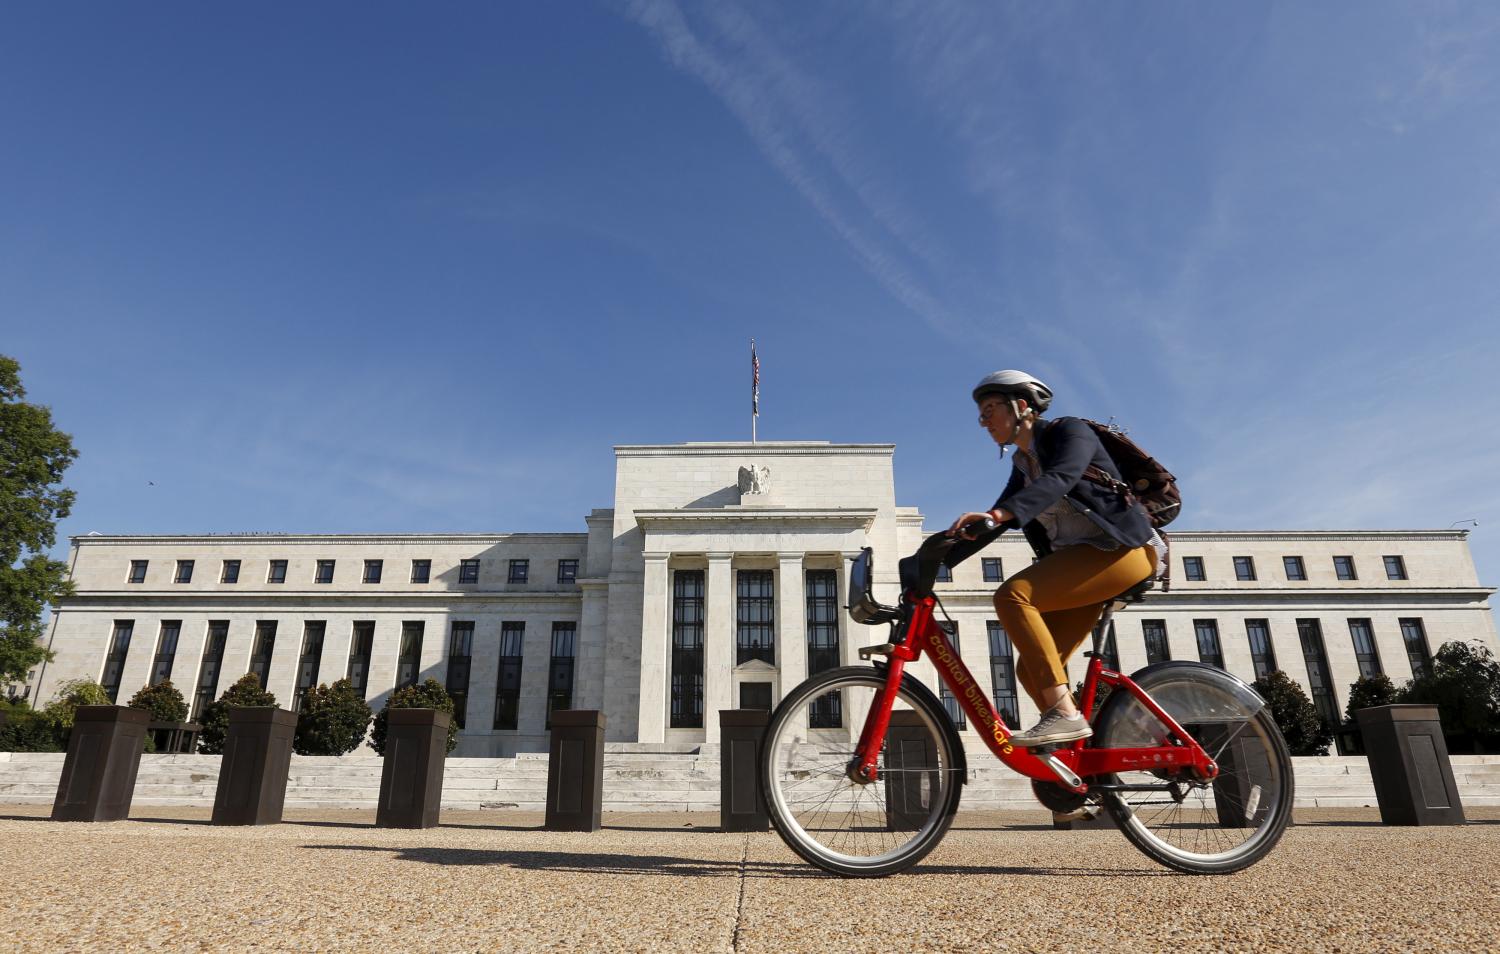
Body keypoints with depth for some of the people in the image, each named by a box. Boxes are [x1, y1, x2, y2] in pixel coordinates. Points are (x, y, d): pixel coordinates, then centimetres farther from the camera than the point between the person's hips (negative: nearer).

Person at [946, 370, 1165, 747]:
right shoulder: (1023, 465, 19)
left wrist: (1000, 513, -43)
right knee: (1032, 670, -2)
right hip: (1082, 560, 8)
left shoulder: (1069, 430, -4)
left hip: (1122, 548, -8)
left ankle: (1065, 714, -28)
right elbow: (996, 519, 14)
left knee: (1012, 595, -27)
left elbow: (1060, 479, -26)